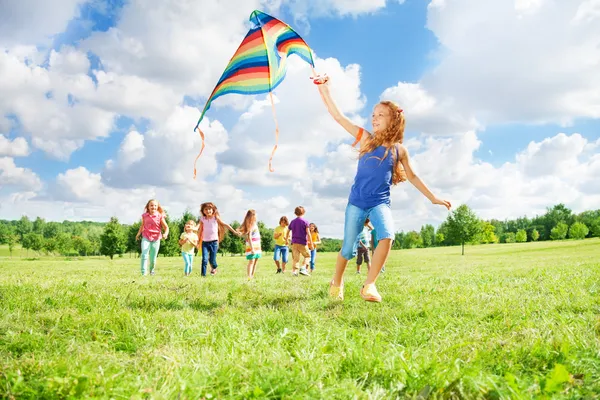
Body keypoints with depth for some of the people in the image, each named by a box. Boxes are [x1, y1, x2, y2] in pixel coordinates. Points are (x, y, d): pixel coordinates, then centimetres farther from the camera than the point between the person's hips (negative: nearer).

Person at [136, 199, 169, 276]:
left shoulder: (160, 216, -4)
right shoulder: (144, 215, 3)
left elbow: (166, 227, -4)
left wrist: (165, 234, -23)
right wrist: (138, 234, 15)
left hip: (156, 238, -1)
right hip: (146, 237, 1)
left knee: (153, 258, 5)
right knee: (144, 255, -17)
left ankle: (152, 271, 28)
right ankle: (144, 272, -14)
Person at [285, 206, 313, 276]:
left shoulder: (292, 222, 8)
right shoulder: (304, 222, -6)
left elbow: (288, 232, 16)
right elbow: (308, 233, -9)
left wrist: (286, 240, 31)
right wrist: (311, 243, -6)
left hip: (294, 243, 4)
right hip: (302, 243, -4)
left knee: (295, 258, 6)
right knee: (307, 256, 11)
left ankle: (294, 271, -4)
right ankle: (303, 268, -8)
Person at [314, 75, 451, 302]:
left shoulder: (399, 150, 4)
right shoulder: (365, 139, 1)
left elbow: (412, 176, 16)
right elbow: (338, 117, -4)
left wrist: (433, 198, 18)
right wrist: (324, 91, -11)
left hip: (381, 203, 0)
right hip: (357, 202, 0)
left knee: (386, 237, -29)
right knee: (348, 249, 4)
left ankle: (369, 285, -22)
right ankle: (337, 282, 32)